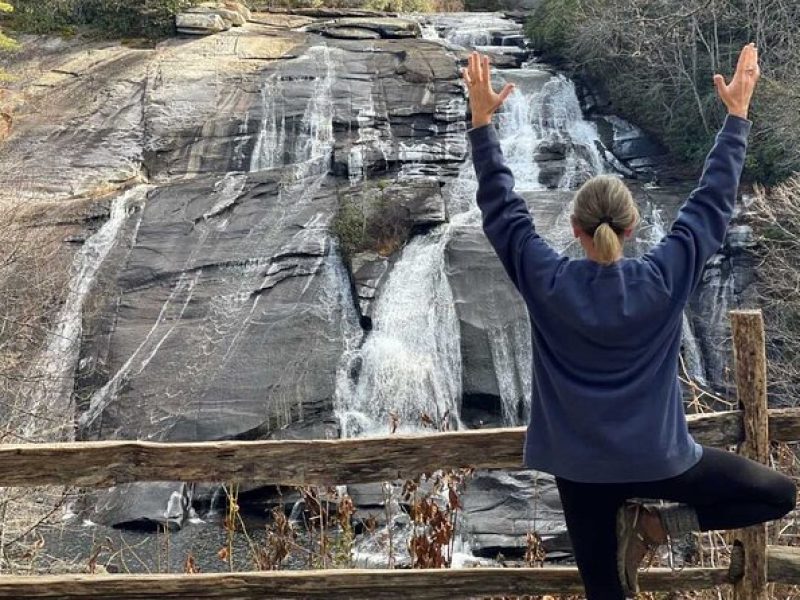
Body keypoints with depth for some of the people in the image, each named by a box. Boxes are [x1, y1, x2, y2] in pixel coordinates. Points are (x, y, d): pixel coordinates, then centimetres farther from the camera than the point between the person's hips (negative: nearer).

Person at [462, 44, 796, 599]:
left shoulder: (547, 284, -14)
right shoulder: (664, 280, -14)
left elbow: (501, 208, -5)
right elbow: (714, 201, -5)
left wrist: (482, 121, 1)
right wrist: (738, 114, 5)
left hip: (581, 468, 2)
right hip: (659, 460, -1)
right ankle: (655, 525, 3)